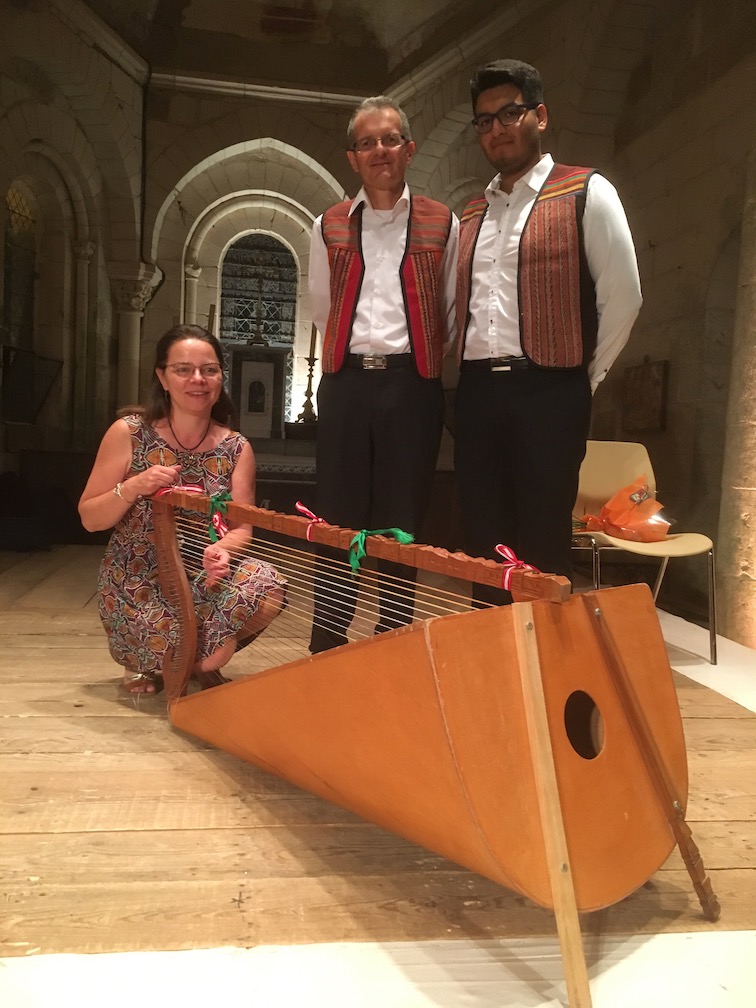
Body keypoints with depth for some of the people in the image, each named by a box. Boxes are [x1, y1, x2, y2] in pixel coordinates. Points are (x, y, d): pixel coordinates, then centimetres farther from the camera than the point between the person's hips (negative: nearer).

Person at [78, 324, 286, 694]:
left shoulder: (236, 448, -1)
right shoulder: (128, 433, -8)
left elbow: (242, 528, -6)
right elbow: (89, 519, -4)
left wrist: (222, 549, -30)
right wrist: (133, 488, -24)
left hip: (204, 573, 3)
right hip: (137, 580, -3)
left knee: (268, 590, -29)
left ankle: (202, 664, 4)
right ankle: (142, 661, 11)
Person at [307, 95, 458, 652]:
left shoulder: (442, 224, 6)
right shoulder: (329, 227, 12)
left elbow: (452, 313, 12)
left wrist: (418, 357, 11)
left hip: (412, 386, -1)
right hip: (345, 382, 2)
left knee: (401, 527, 4)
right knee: (337, 521, 3)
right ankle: (326, 652, 14)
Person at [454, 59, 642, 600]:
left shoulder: (587, 194, 0)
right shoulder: (472, 214, 18)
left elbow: (622, 297, -2)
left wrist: (584, 377, 1)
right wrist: (471, 375, 13)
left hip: (547, 392, -5)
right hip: (476, 393, 6)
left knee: (542, 548, -1)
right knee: (483, 544, 8)